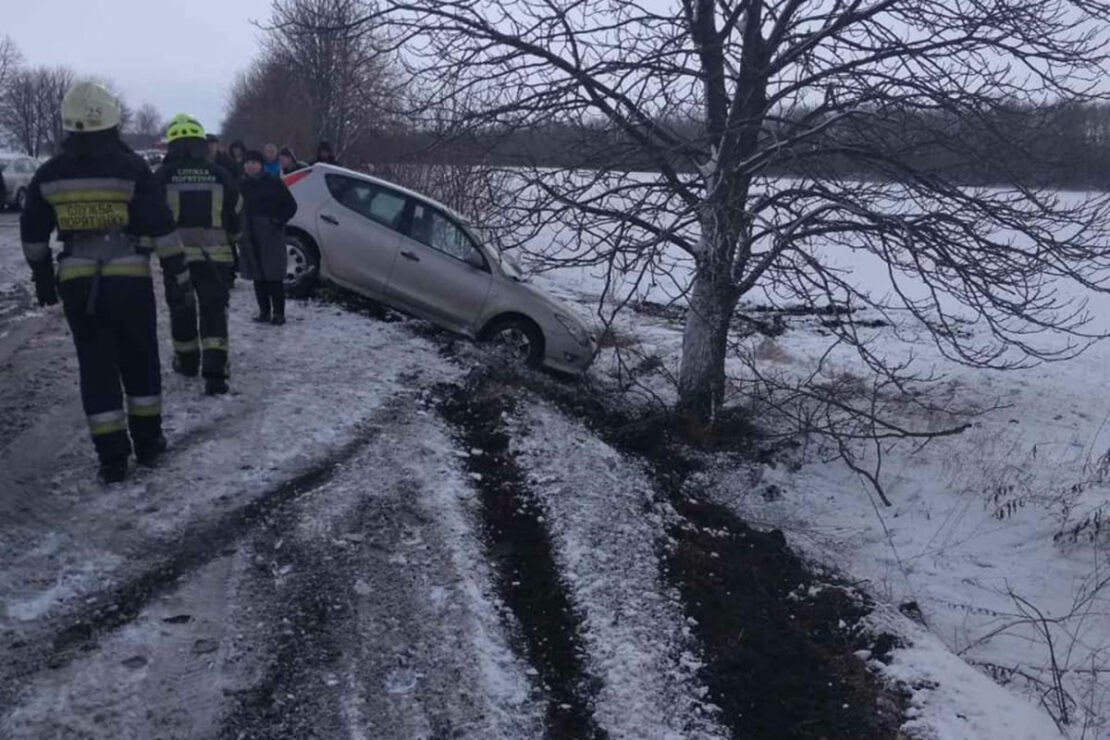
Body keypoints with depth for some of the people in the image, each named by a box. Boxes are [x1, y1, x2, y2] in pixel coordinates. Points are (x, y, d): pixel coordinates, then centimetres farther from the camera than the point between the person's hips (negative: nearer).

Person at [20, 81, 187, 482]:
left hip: (76, 283, 2)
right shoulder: (131, 168, -7)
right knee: (139, 361, 13)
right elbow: (162, 227, -9)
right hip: (129, 279, -2)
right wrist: (177, 275, -2)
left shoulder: (50, 174, 4)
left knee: (96, 367, 7)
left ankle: (112, 457, 6)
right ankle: (147, 441, 22)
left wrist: (42, 276, 24)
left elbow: (32, 233, 12)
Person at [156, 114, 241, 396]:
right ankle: (215, 372, -12)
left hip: (177, 254, 0)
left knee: (181, 309, 17)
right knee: (214, 311, 0)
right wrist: (231, 242, 25)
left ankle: (187, 360, 32)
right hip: (215, 254, 1)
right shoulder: (220, 175, 1)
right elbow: (235, 215, 9)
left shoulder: (162, 176, -3)